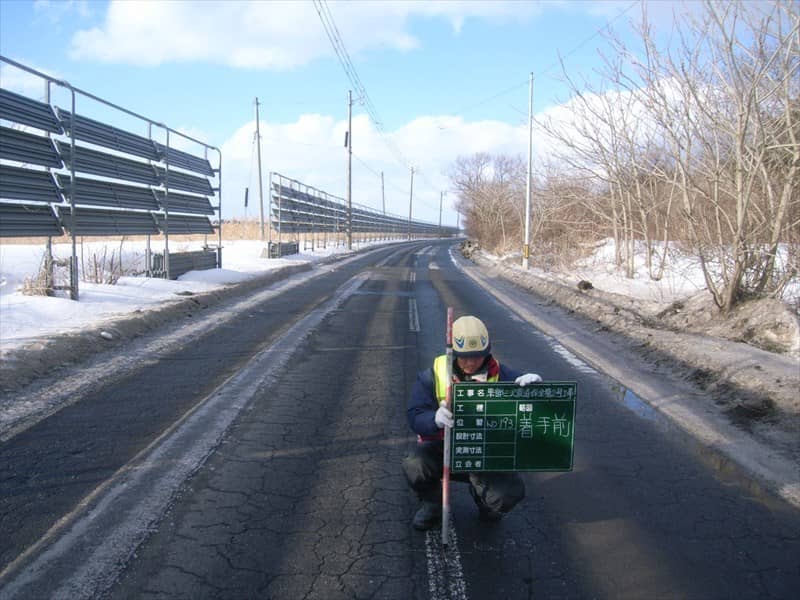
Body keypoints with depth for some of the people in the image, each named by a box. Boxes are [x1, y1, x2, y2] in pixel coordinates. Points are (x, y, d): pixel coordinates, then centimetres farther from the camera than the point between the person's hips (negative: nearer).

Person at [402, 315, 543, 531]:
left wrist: (534, 385, -33)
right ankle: (432, 504, 6)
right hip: (441, 448, -1)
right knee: (415, 467, -31)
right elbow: (415, 416, -18)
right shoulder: (432, 376, -11)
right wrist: (435, 419, -43)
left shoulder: (500, 374, -7)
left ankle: (480, 492, 19)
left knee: (510, 493, -21)